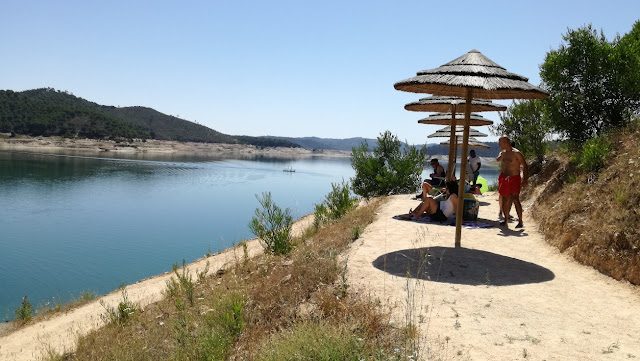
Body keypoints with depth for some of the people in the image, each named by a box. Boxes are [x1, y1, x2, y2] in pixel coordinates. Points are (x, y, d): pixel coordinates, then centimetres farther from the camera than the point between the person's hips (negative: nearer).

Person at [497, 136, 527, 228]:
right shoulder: (502, 153, 10)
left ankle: (520, 222, -9)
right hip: (504, 178, 6)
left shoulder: (516, 153, -10)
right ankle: (506, 220, 19)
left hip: (514, 178, -6)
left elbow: (524, 166, -10)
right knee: (505, 200, 9)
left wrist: (524, 179, -15)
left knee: (515, 199, -14)